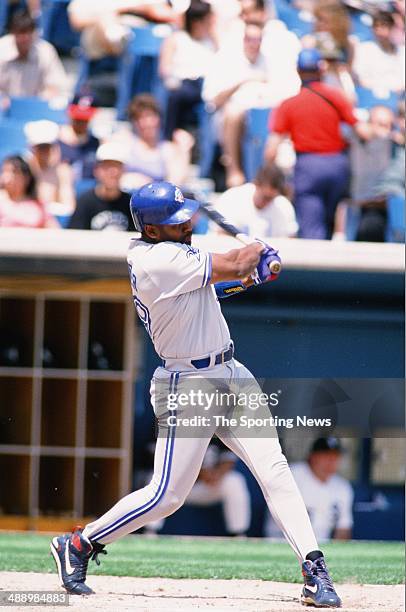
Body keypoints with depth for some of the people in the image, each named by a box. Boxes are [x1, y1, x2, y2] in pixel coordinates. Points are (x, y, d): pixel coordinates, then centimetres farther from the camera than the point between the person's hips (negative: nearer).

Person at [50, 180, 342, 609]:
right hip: (187, 386, -9)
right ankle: (78, 545, 15)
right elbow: (235, 268, -17)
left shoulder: (143, 248, 7)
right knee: (166, 495, -4)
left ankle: (314, 569, -8)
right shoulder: (163, 261, -22)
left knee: (274, 470, -4)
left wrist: (256, 261, 4)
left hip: (231, 376, 9)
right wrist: (258, 248, 6)